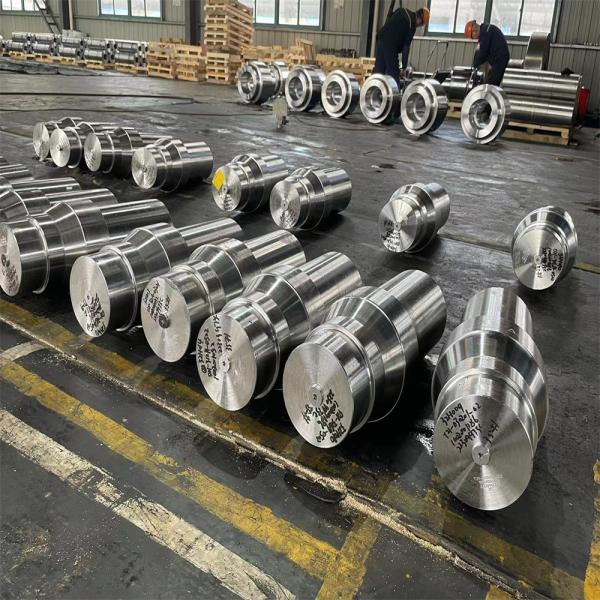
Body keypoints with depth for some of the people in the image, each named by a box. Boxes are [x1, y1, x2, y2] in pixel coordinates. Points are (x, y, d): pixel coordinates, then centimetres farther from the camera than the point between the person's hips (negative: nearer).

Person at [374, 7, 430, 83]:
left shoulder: (402, 11, 12)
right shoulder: (411, 25, -9)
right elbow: (406, 47, -9)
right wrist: (404, 67, -4)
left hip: (381, 39, 8)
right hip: (391, 45, -8)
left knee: (379, 69, 11)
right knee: (393, 73, -2)